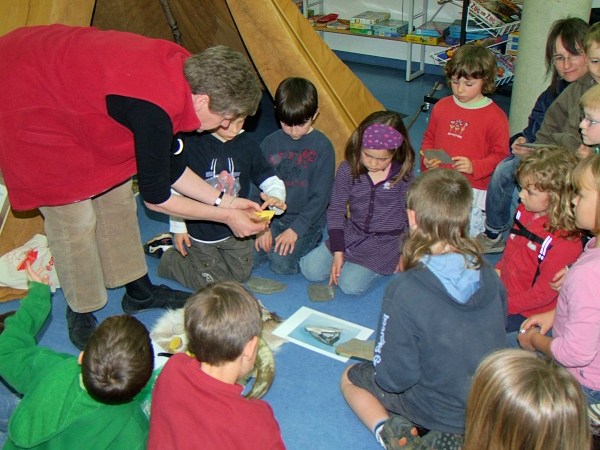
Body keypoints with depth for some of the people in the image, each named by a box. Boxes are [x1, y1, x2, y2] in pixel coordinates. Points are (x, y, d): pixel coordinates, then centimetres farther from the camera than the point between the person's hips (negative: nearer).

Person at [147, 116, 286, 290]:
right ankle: (170, 258, 27)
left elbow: (270, 179, -3)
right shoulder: (191, 143, -20)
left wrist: (276, 198, -26)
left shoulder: (247, 145, -9)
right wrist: (178, 227, -5)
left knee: (241, 275, 21)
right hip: (200, 229, -4)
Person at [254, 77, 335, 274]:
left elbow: (321, 196, -10)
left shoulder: (322, 146, -9)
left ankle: (312, 243, 6)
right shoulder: (270, 143, 1)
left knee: (281, 263, -20)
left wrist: (295, 229, -15)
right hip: (273, 217, 3)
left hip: (306, 221, -3)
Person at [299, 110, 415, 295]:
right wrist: (338, 252, -9)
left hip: (386, 241, -3)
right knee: (310, 270, -8)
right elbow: (335, 210, -4)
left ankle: (380, 267, 9)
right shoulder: (347, 170, -9)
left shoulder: (403, 176, -13)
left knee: (350, 285, -20)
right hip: (351, 234, 4)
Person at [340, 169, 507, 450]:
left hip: (439, 408, -4)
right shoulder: (489, 276, -12)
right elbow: (497, 331, 6)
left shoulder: (404, 291, -28)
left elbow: (394, 378, -22)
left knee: (350, 378, 19)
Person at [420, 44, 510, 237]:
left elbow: (500, 155, -6)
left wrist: (474, 167, -21)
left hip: (472, 190, -4)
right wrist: (427, 159, -2)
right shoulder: (442, 106, 6)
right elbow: (429, 138, 17)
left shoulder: (495, 116, -7)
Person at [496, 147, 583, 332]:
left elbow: (542, 294, -21)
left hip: (527, 314, -8)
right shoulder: (524, 211, 0)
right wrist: (497, 271, 3)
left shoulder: (565, 242, -25)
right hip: (501, 292, 8)